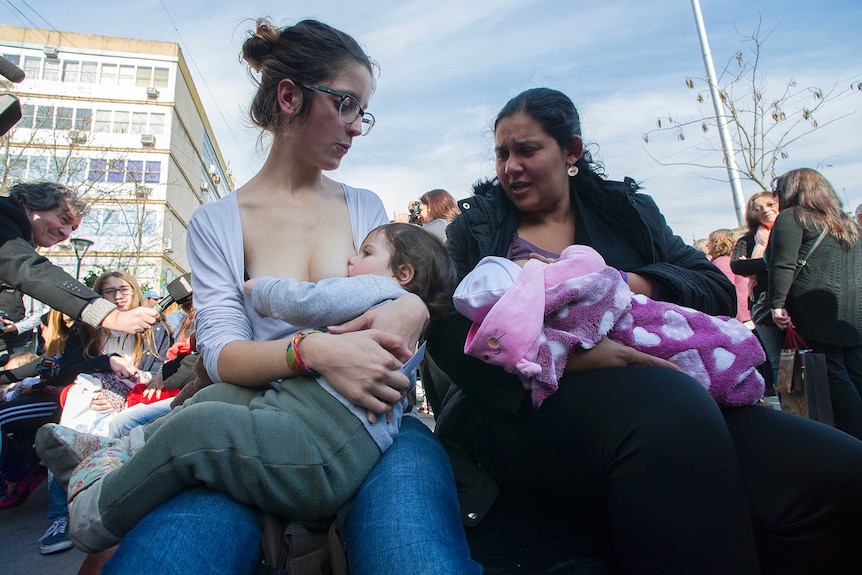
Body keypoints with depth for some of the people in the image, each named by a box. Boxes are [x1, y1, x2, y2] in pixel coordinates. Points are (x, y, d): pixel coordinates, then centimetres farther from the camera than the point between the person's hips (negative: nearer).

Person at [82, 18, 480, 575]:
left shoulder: (366, 206, 13)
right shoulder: (216, 223, 5)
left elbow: (405, 294, 14)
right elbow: (222, 353, -5)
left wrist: (413, 309, -12)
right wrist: (314, 350, -26)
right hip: (262, 428, 0)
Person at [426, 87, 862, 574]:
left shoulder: (627, 210, 21)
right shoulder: (476, 227, 14)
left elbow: (719, 290, 10)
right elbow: (448, 332, -3)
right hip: (530, 410, -2)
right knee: (668, 406, -35)